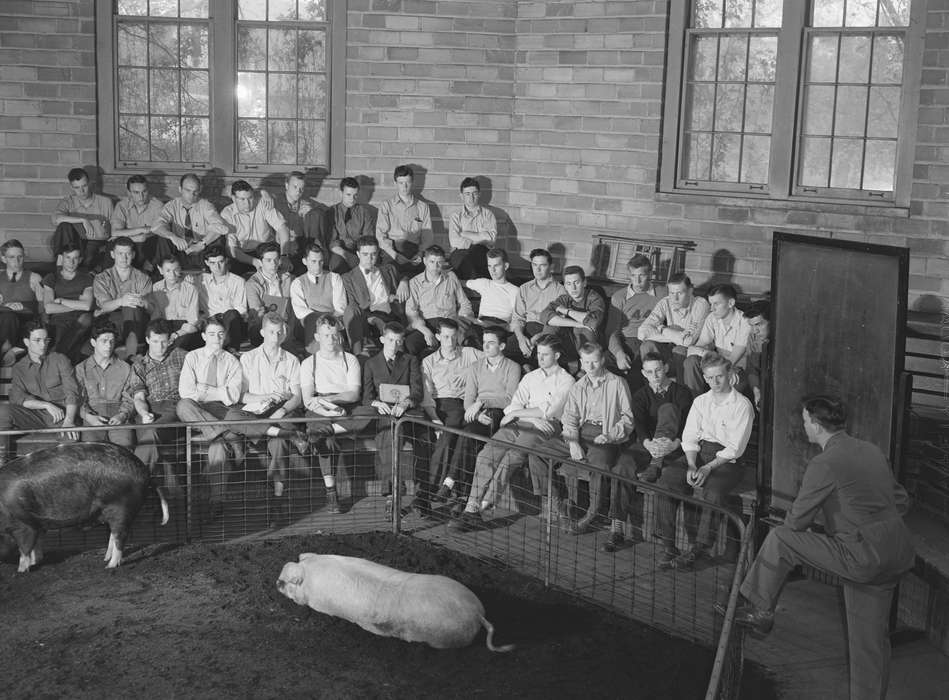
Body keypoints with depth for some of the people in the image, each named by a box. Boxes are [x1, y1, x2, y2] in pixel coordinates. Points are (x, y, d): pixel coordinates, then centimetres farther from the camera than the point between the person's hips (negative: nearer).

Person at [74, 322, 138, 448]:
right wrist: (89, 416, -13)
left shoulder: (125, 369, 15)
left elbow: (130, 399, 11)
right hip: (91, 420, 0)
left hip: (119, 420, 1)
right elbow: (77, 400, 6)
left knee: (125, 444, -30)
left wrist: (122, 415, -10)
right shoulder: (81, 369, 13)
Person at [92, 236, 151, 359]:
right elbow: (104, 305, -5)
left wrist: (141, 302, -23)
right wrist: (120, 301, -28)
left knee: (131, 307, -33)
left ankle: (130, 357, -48)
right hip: (111, 323, 0)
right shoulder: (102, 278, 15)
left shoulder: (143, 278, 19)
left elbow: (150, 306, 2)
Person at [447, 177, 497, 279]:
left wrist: (466, 234, -4)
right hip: (460, 254, -1)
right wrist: (480, 238, -7)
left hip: (483, 255, 1)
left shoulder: (488, 214, 15)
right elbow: (454, 242, -5)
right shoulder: (455, 215, 12)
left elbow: (491, 237, -5)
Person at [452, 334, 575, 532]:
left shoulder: (566, 381, 7)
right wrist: (535, 416, -7)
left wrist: (517, 413, -1)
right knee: (485, 456, -19)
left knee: (509, 460, -29)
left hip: (544, 429, -5)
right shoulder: (530, 377, 26)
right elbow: (515, 404, 14)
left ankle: (482, 507, -30)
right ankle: (471, 507, -25)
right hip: (518, 425, 5)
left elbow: (549, 412, -6)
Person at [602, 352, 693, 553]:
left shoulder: (681, 392, 4)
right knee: (623, 463, -29)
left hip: (673, 448, -2)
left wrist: (676, 443, -28)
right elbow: (639, 423, -7)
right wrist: (648, 443, -29)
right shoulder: (641, 395, 12)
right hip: (646, 444, 2)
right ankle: (616, 528, -31)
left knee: (668, 409, -25)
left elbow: (688, 424, -7)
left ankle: (656, 463, -33)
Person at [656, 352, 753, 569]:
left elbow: (735, 447, -10)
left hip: (727, 460, -4)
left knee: (712, 489, -35)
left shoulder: (742, 405, -4)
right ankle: (668, 547, -22)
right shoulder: (701, 401, 13)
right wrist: (691, 466, -12)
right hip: (699, 453, 5)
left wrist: (708, 468, -20)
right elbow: (689, 437, 6)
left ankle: (698, 550, -26)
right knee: (667, 478, -22)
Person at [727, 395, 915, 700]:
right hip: (896, 556, 8)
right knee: (870, 639, 18)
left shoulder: (824, 464, -13)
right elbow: (900, 500, 20)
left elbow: (796, 521, -7)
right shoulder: (872, 451, 12)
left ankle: (760, 611, 15)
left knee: (779, 539, 3)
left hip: (862, 557, -8)